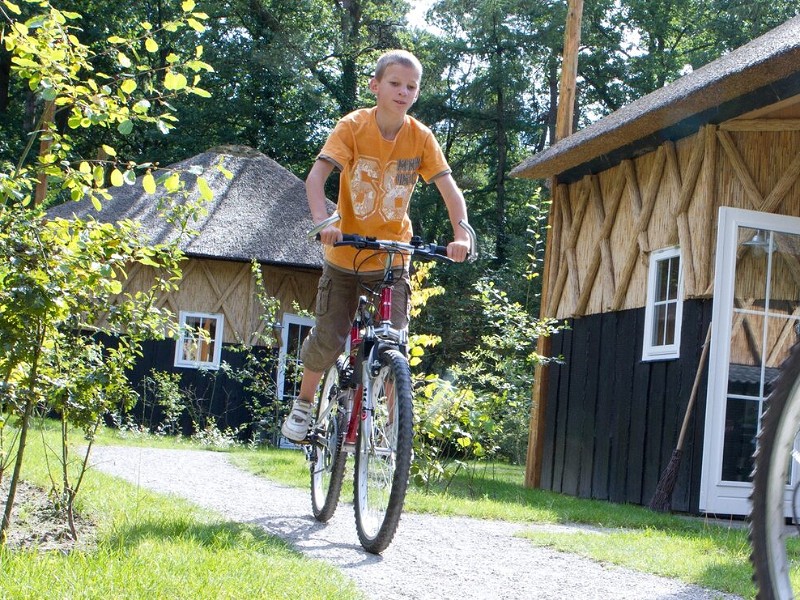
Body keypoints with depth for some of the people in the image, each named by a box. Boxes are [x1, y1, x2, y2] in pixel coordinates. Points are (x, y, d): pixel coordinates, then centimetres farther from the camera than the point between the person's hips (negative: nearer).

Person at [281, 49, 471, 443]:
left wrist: (461, 234, -30)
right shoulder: (352, 126, -13)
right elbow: (316, 177, -23)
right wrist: (322, 222, -41)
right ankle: (303, 405, 26)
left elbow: (450, 189, -12)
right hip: (345, 254, -1)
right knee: (328, 340, 0)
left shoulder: (421, 137, -8)